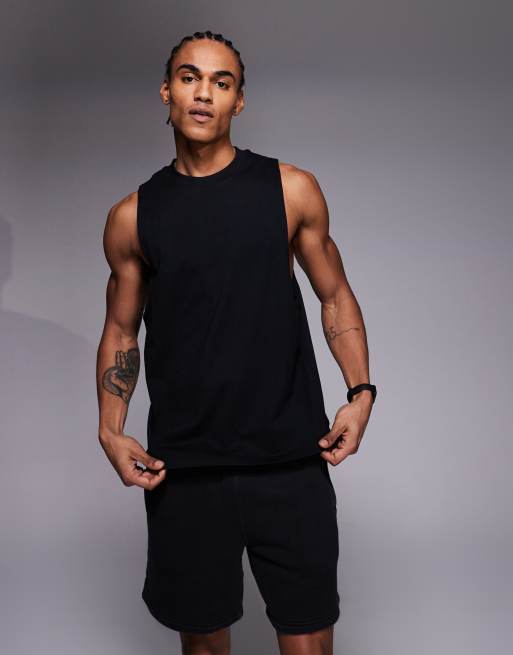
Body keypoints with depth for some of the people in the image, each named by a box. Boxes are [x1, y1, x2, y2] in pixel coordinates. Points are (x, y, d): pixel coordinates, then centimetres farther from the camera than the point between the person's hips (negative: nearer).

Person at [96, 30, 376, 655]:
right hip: (181, 467, 1)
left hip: (290, 460, -1)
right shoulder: (133, 216, 5)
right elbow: (121, 330, 12)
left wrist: (361, 392, -3)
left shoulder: (291, 189, 2)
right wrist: (110, 430, 0)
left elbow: (335, 296, 9)